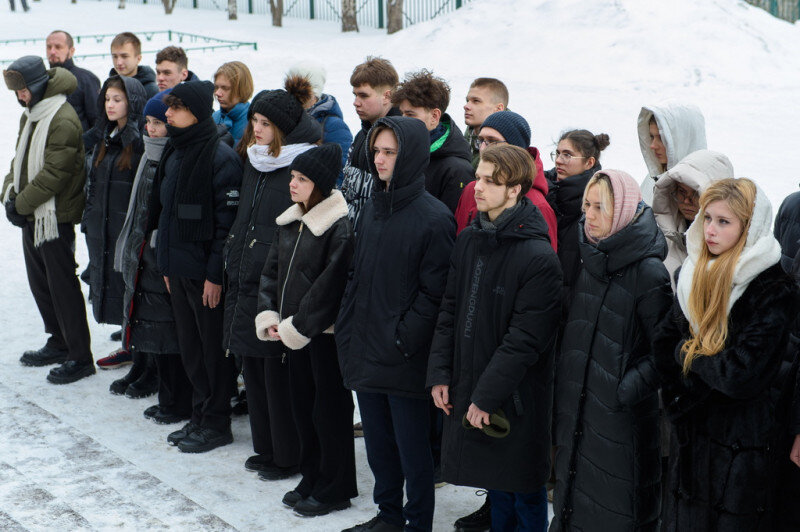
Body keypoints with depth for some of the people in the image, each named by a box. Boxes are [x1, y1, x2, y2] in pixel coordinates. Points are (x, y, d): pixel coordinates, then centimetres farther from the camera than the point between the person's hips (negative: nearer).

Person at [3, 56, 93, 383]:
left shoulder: (63, 120, -18)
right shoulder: (30, 116, 13)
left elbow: (54, 173, -21)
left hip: (55, 216, -9)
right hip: (31, 215, 10)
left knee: (62, 284, -5)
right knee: (39, 282, 17)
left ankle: (80, 357, 3)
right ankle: (59, 343, 30)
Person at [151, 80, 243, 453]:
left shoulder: (221, 157, -15)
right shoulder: (174, 154, 11)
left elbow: (228, 221, -17)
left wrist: (215, 273, -18)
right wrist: (166, 264, 15)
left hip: (205, 272, -8)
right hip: (178, 268, 8)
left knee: (213, 346, 3)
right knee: (189, 346, 14)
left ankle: (216, 423, 13)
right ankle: (199, 417, 26)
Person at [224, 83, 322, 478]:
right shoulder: (254, 163, 13)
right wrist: (234, 262, 18)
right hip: (247, 283, 9)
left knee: (278, 373, -1)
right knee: (252, 367, 14)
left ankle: (287, 457, 12)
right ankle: (266, 449, 27)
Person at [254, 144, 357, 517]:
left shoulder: (340, 227, -17)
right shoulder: (290, 222, 9)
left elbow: (329, 286, -20)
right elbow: (272, 270, 12)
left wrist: (297, 326, -17)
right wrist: (268, 315, 0)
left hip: (325, 332, -8)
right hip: (293, 330, 8)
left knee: (329, 409, 2)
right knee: (302, 406, 16)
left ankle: (334, 490, 14)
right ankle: (312, 479, 30)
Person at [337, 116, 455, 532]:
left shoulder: (433, 218, -14)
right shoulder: (373, 207, 9)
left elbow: (434, 293, -15)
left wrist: (401, 340, -15)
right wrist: (347, 333, 10)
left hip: (406, 359, -7)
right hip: (365, 354, 7)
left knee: (412, 448, 6)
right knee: (378, 443, 18)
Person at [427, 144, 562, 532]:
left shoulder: (538, 258, -17)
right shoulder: (468, 240, 6)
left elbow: (525, 340, -19)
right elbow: (450, 310, 11)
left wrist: (486, 396, -18)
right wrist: (439, 373, 3)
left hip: (516, 398, -6)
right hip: (466, 387, 6)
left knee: (524, 493, 8)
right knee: (494, 485, 19)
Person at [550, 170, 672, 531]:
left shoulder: (648, 272, -18)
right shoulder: (590, 257, 4)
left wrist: (627, 391, -22)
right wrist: (563, 376, 12)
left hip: (622, 418, -7)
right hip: (576, 404, 7)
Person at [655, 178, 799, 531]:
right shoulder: (693, 274, 5)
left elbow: (741, 375, -22)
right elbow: (663, 344, 7)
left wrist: (688, 354, -8)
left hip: (741, 445, -6)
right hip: (688, 432, 6)